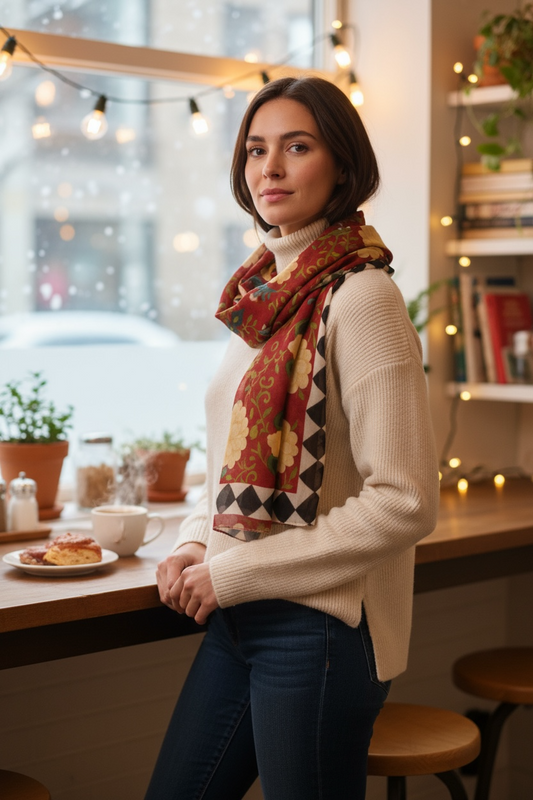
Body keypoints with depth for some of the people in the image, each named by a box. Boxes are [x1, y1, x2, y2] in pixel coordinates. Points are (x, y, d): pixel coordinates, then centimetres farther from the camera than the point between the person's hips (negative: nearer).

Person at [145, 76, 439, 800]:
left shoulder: (359, 297, -16)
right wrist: (196, 545, 2)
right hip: (236, 620, 8)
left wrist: (234, 572, -15)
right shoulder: (264, 294, 9)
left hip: (320, 626, -8)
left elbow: (404, 502, -21)